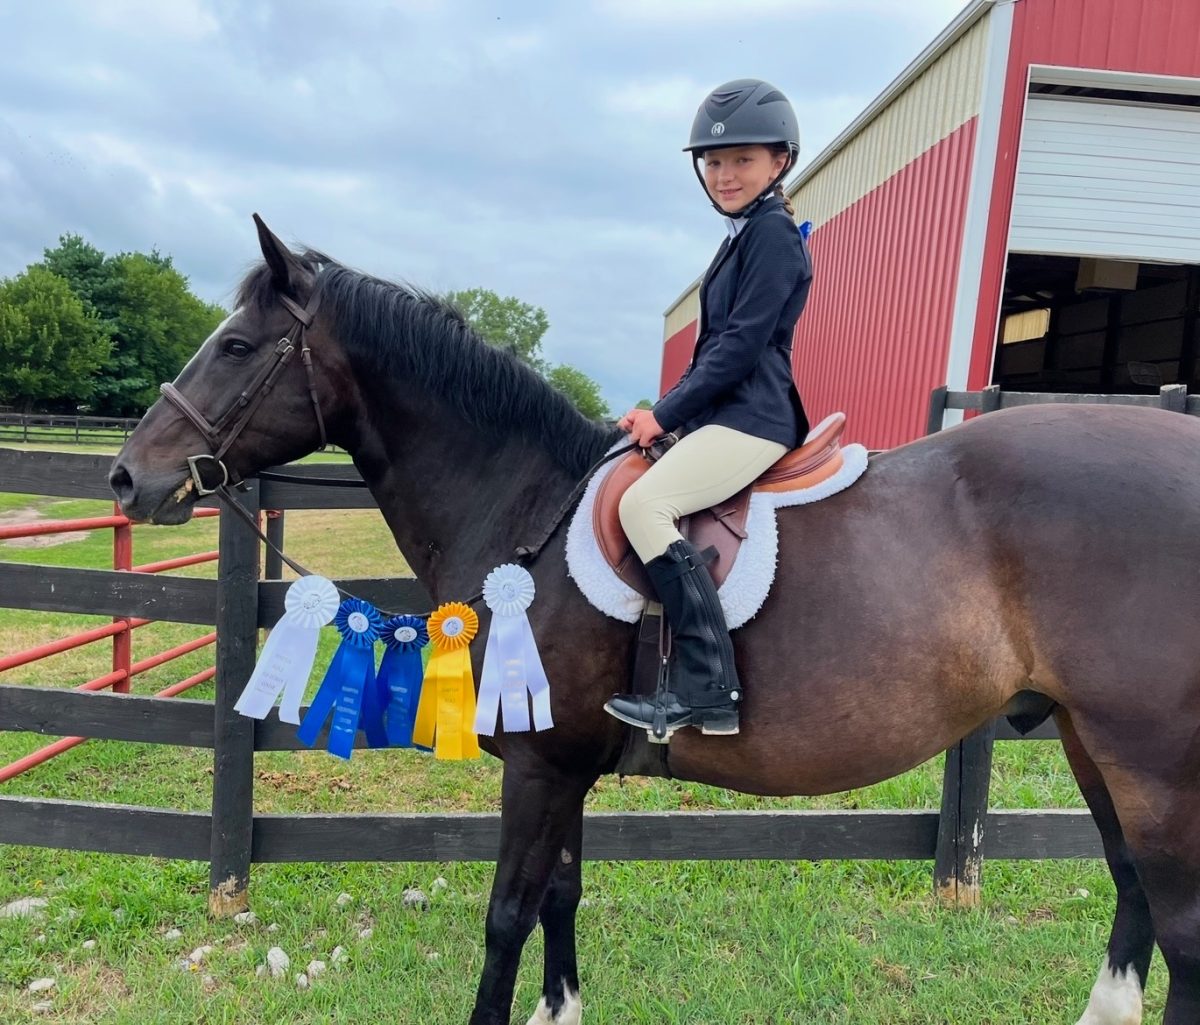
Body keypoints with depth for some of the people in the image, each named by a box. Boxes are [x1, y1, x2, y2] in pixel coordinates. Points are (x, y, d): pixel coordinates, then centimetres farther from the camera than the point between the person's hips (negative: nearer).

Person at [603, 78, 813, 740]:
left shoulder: (772, 233, -8)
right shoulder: (745, 234, 21)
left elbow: (740, 344, -17)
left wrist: (666, 413, -13)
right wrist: (668, 413, 11)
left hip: (750, 420, -11)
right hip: (723, 414, 11)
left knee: (645, 503, -27)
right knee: (617, 490, 13)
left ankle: (708, 691, -25)